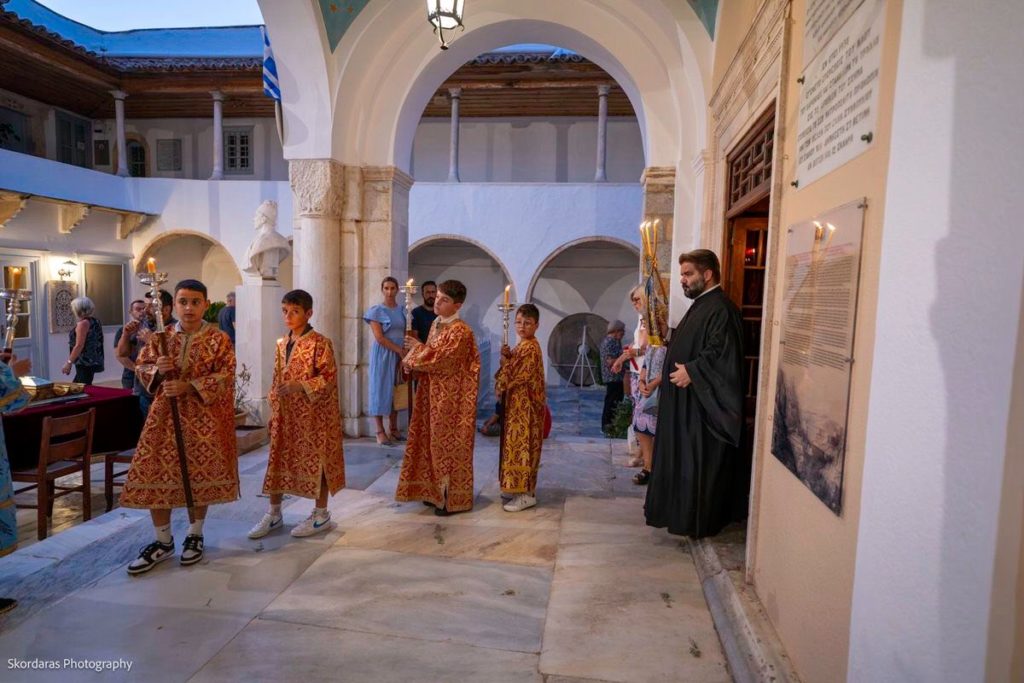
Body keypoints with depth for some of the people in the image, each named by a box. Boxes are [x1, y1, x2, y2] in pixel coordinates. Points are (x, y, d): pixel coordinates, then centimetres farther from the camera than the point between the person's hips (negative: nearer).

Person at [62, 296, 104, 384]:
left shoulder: (83, 323, -14)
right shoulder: (94, 321, 13)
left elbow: (79, 346, -18)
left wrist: (69, 363, -15)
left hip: (85, 363, -10)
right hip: (92, 362, 10)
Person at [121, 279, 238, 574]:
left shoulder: (218, 339, -6)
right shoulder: (161, 337, 5)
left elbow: (226, 376, -12)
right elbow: (140, 367, 8)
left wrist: (189, 386, -21)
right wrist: (157, 370, -14)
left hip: (204, 418, -3)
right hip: (164, 414, 3)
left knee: (200, 475, 6)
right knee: (155, 475, 4)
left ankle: (195, 535, 26)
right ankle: (163, 541, 20)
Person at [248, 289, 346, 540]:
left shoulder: (320, 343, -12)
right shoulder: (282, 344, 10)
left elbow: (330, 378, -15)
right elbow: (277, 380, 14)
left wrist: (300, 386, -25)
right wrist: (274, 412, 11)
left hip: (313, 415, -6)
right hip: (285, 414, 7)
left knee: (316, 461, 3)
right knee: (278, 462, 11)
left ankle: (321, 515, 17)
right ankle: (274, 514, 26)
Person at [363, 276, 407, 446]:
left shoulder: (402, 310, 9)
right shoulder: (376, 310, -6)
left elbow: (405, 334, 10)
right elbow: (379, 338, -13)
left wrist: (406, 351, -7)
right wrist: (399, 350, -15)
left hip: (400, 354, 5)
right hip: (383, 354, -5)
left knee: (396, 390, 9)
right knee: (381, 389, -1)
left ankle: (393, 428, 19)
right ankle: (380, 431, 5)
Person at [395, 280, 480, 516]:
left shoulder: (461, 331, -17)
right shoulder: (436, 324, 11)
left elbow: (441, 359, -23)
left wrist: (417, 349, -9)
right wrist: (415, 355, -2)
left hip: (452, 398, -9)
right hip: (434, 393, 9)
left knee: (449, 444, 0)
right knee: (435, 442, 15)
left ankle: (454, 498, 13)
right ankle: (437, 492, 28)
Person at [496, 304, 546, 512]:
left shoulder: (531, 348, -17)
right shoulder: (521, 346, 13)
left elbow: (516, 376, -19)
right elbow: (513, 371, 11)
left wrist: (499, 387, -4)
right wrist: (506, 356, -7)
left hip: (525, 405, -10)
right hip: (517, 404, 10)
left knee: (522, 445, -5)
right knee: (518, 444, 14)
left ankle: (526, 495, 3)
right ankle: (523, 488, 25)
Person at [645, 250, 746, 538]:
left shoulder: (720, 309, -16)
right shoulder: (700, 306, 15)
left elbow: (721, 353, -26)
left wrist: (691, 371, -23)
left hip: (702, 402, -10)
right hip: (686, 400, 10)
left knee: (699, 462, 0)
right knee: (683, 459, 17)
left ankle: (699, 520, 13)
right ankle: (682, 510, 29)